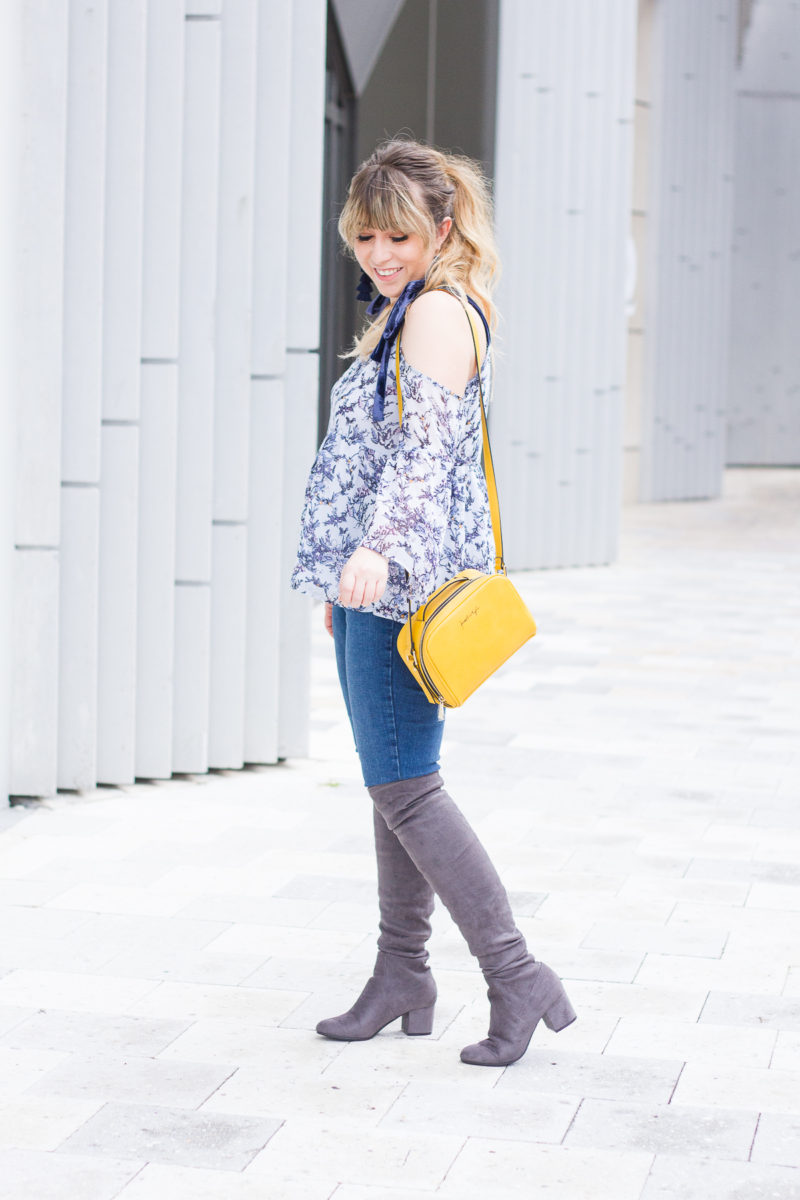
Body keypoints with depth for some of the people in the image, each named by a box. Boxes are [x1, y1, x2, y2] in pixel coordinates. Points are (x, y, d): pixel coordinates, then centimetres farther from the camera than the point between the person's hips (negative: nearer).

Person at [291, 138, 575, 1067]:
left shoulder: (438, 311, -12)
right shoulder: (398, 313, 19)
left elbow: (426, 443, -26)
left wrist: (378, 548, -40)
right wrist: (344, 578, 29)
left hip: (406, 579, -10)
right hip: (376, 583, 10)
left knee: (402, 783, -11)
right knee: (392, 782, 13)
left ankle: (517, 978, -7)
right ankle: (402, 978, 22)